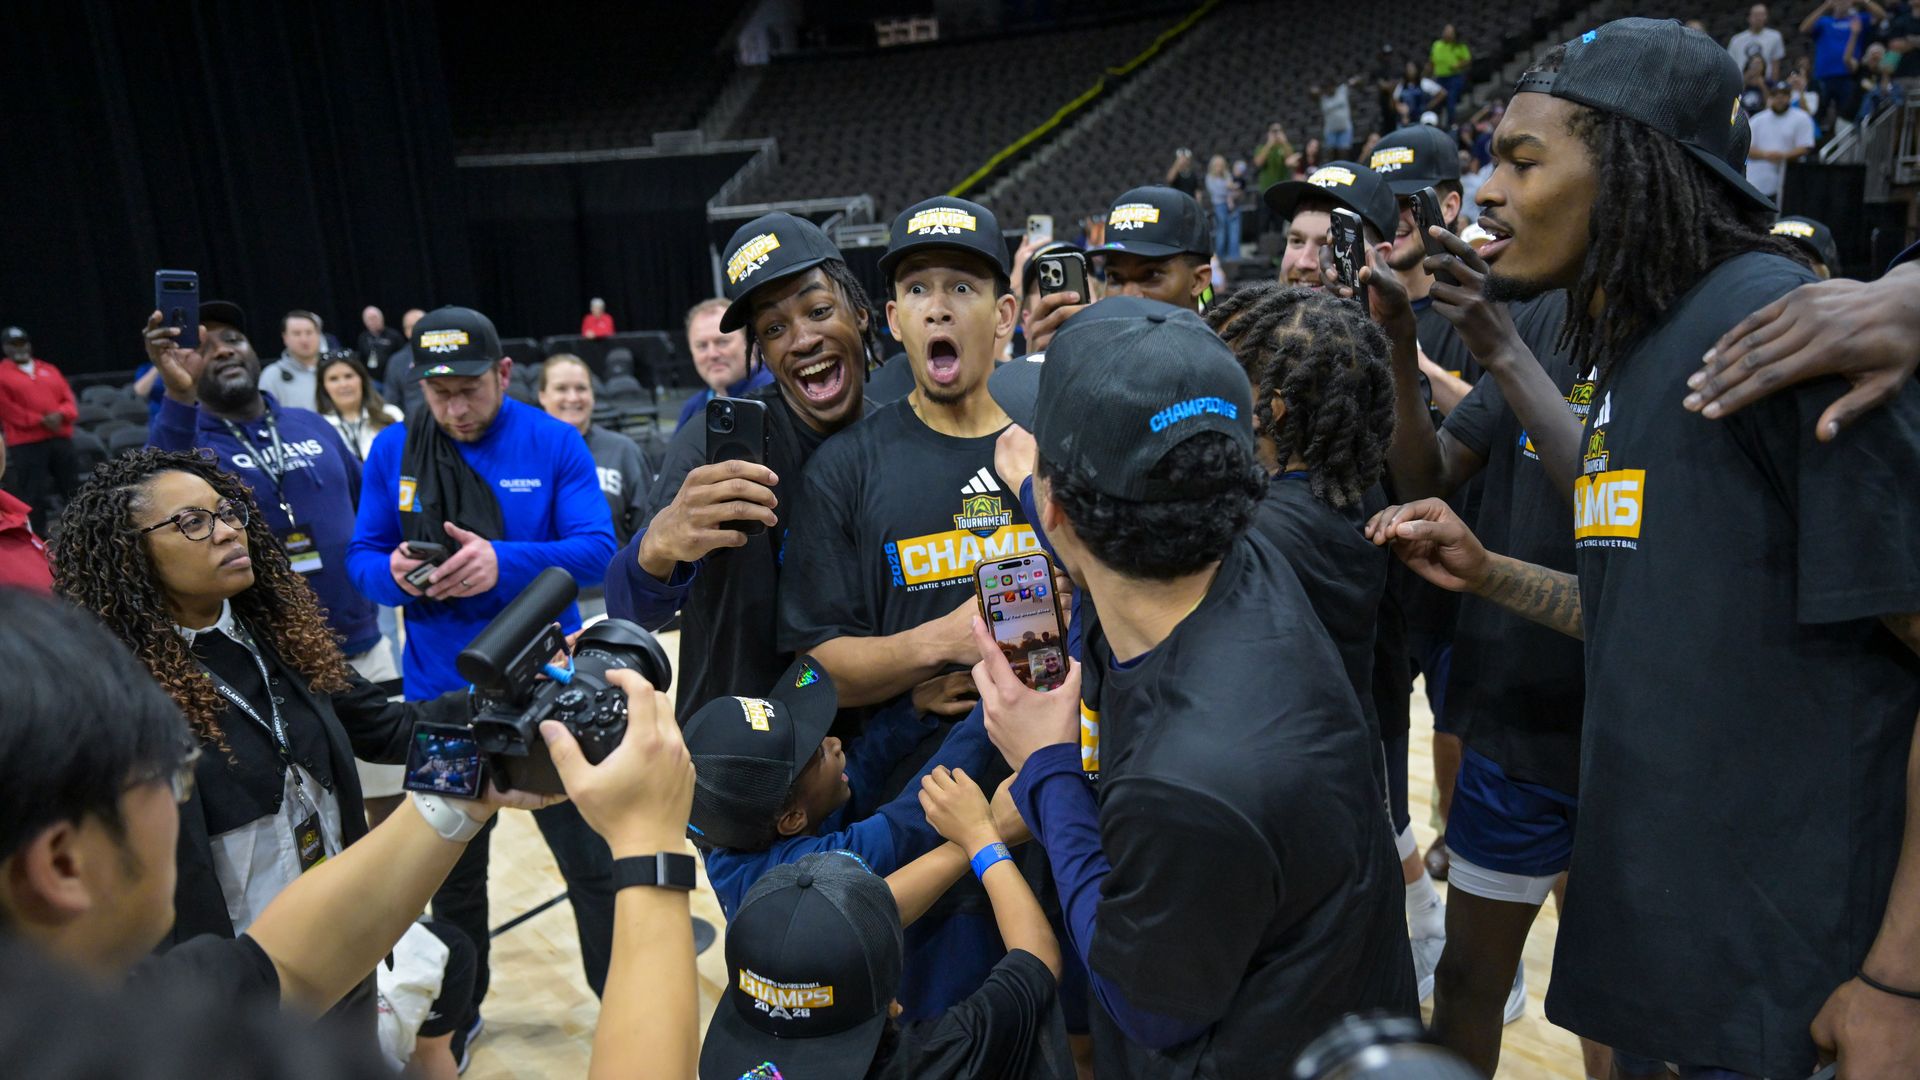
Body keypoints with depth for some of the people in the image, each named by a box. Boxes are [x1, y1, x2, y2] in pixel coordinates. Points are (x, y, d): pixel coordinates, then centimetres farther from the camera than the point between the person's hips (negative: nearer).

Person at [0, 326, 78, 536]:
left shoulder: (50, 370, 18)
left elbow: (70, 401, 11)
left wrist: (60, 414, -10)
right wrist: (42, 421, -15)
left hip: (61, 439, 4)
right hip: (26, 444, -4)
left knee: (74, 490, 8)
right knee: (33, 496, -3)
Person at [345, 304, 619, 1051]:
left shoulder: (553, 443, -8)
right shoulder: (393, 450, 0)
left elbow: (595, 550, -14)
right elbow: (361, 556, 4)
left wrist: (504, 563, -29)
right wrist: (393, 572, -19)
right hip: (440, 693, 3)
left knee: (592, 862, 7)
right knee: (451, 870, 20)